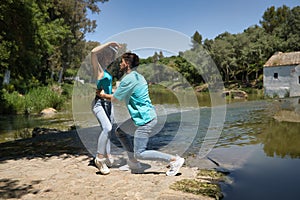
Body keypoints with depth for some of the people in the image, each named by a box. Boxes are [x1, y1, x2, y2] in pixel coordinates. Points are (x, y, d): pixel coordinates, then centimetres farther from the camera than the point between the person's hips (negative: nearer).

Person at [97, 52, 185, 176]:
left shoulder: (129, 79, -16)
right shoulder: (138, 76, 15)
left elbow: (114, 99, -7)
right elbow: (122, 95, 25)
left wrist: (103, 95, 13)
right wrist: (105, 95, 24)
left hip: (145, 119, -10)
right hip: (141, 117, 10)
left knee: (139, 153, -6)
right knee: (120, 132, 22)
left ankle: (175, 160, 0)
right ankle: (133, 163, 27)